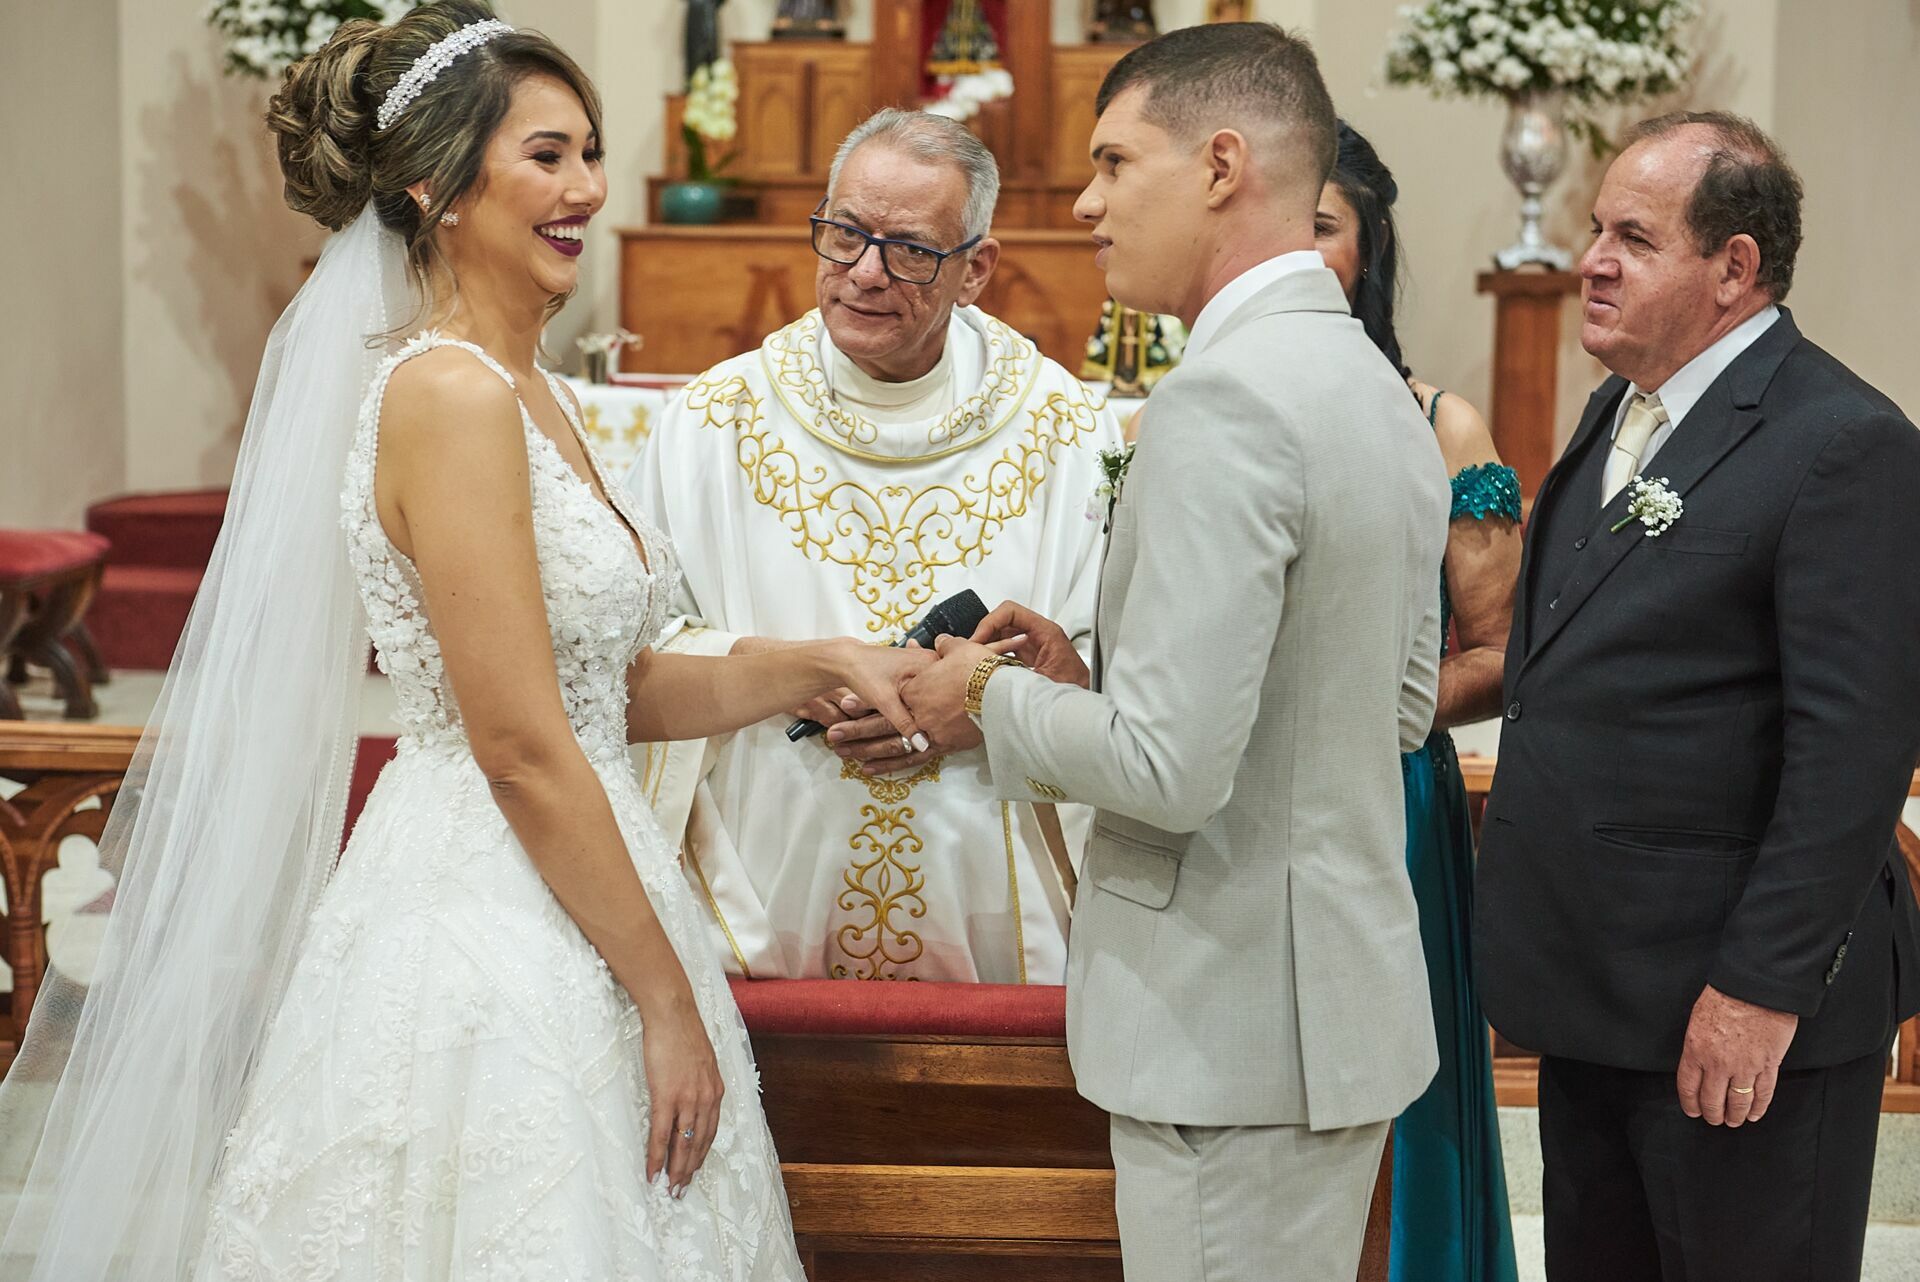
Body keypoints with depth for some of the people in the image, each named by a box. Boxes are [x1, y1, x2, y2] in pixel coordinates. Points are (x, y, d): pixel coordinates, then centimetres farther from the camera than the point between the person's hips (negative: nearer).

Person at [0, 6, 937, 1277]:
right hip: (487, 924, -9)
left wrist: (820, 666, 5)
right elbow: (522, 749, -19)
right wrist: (669, 999, -15)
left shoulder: (538, 397, 12)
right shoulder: (447, 395, -16)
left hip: (564, 906, 9)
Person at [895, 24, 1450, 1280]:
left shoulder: (1225, 399, -20)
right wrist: (1095, 682, 12)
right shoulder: (1384, 390, 10)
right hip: (1346, 994, 10)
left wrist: (996, 699, -6)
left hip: (1237, 1032, -10)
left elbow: (1170, 765, -25)